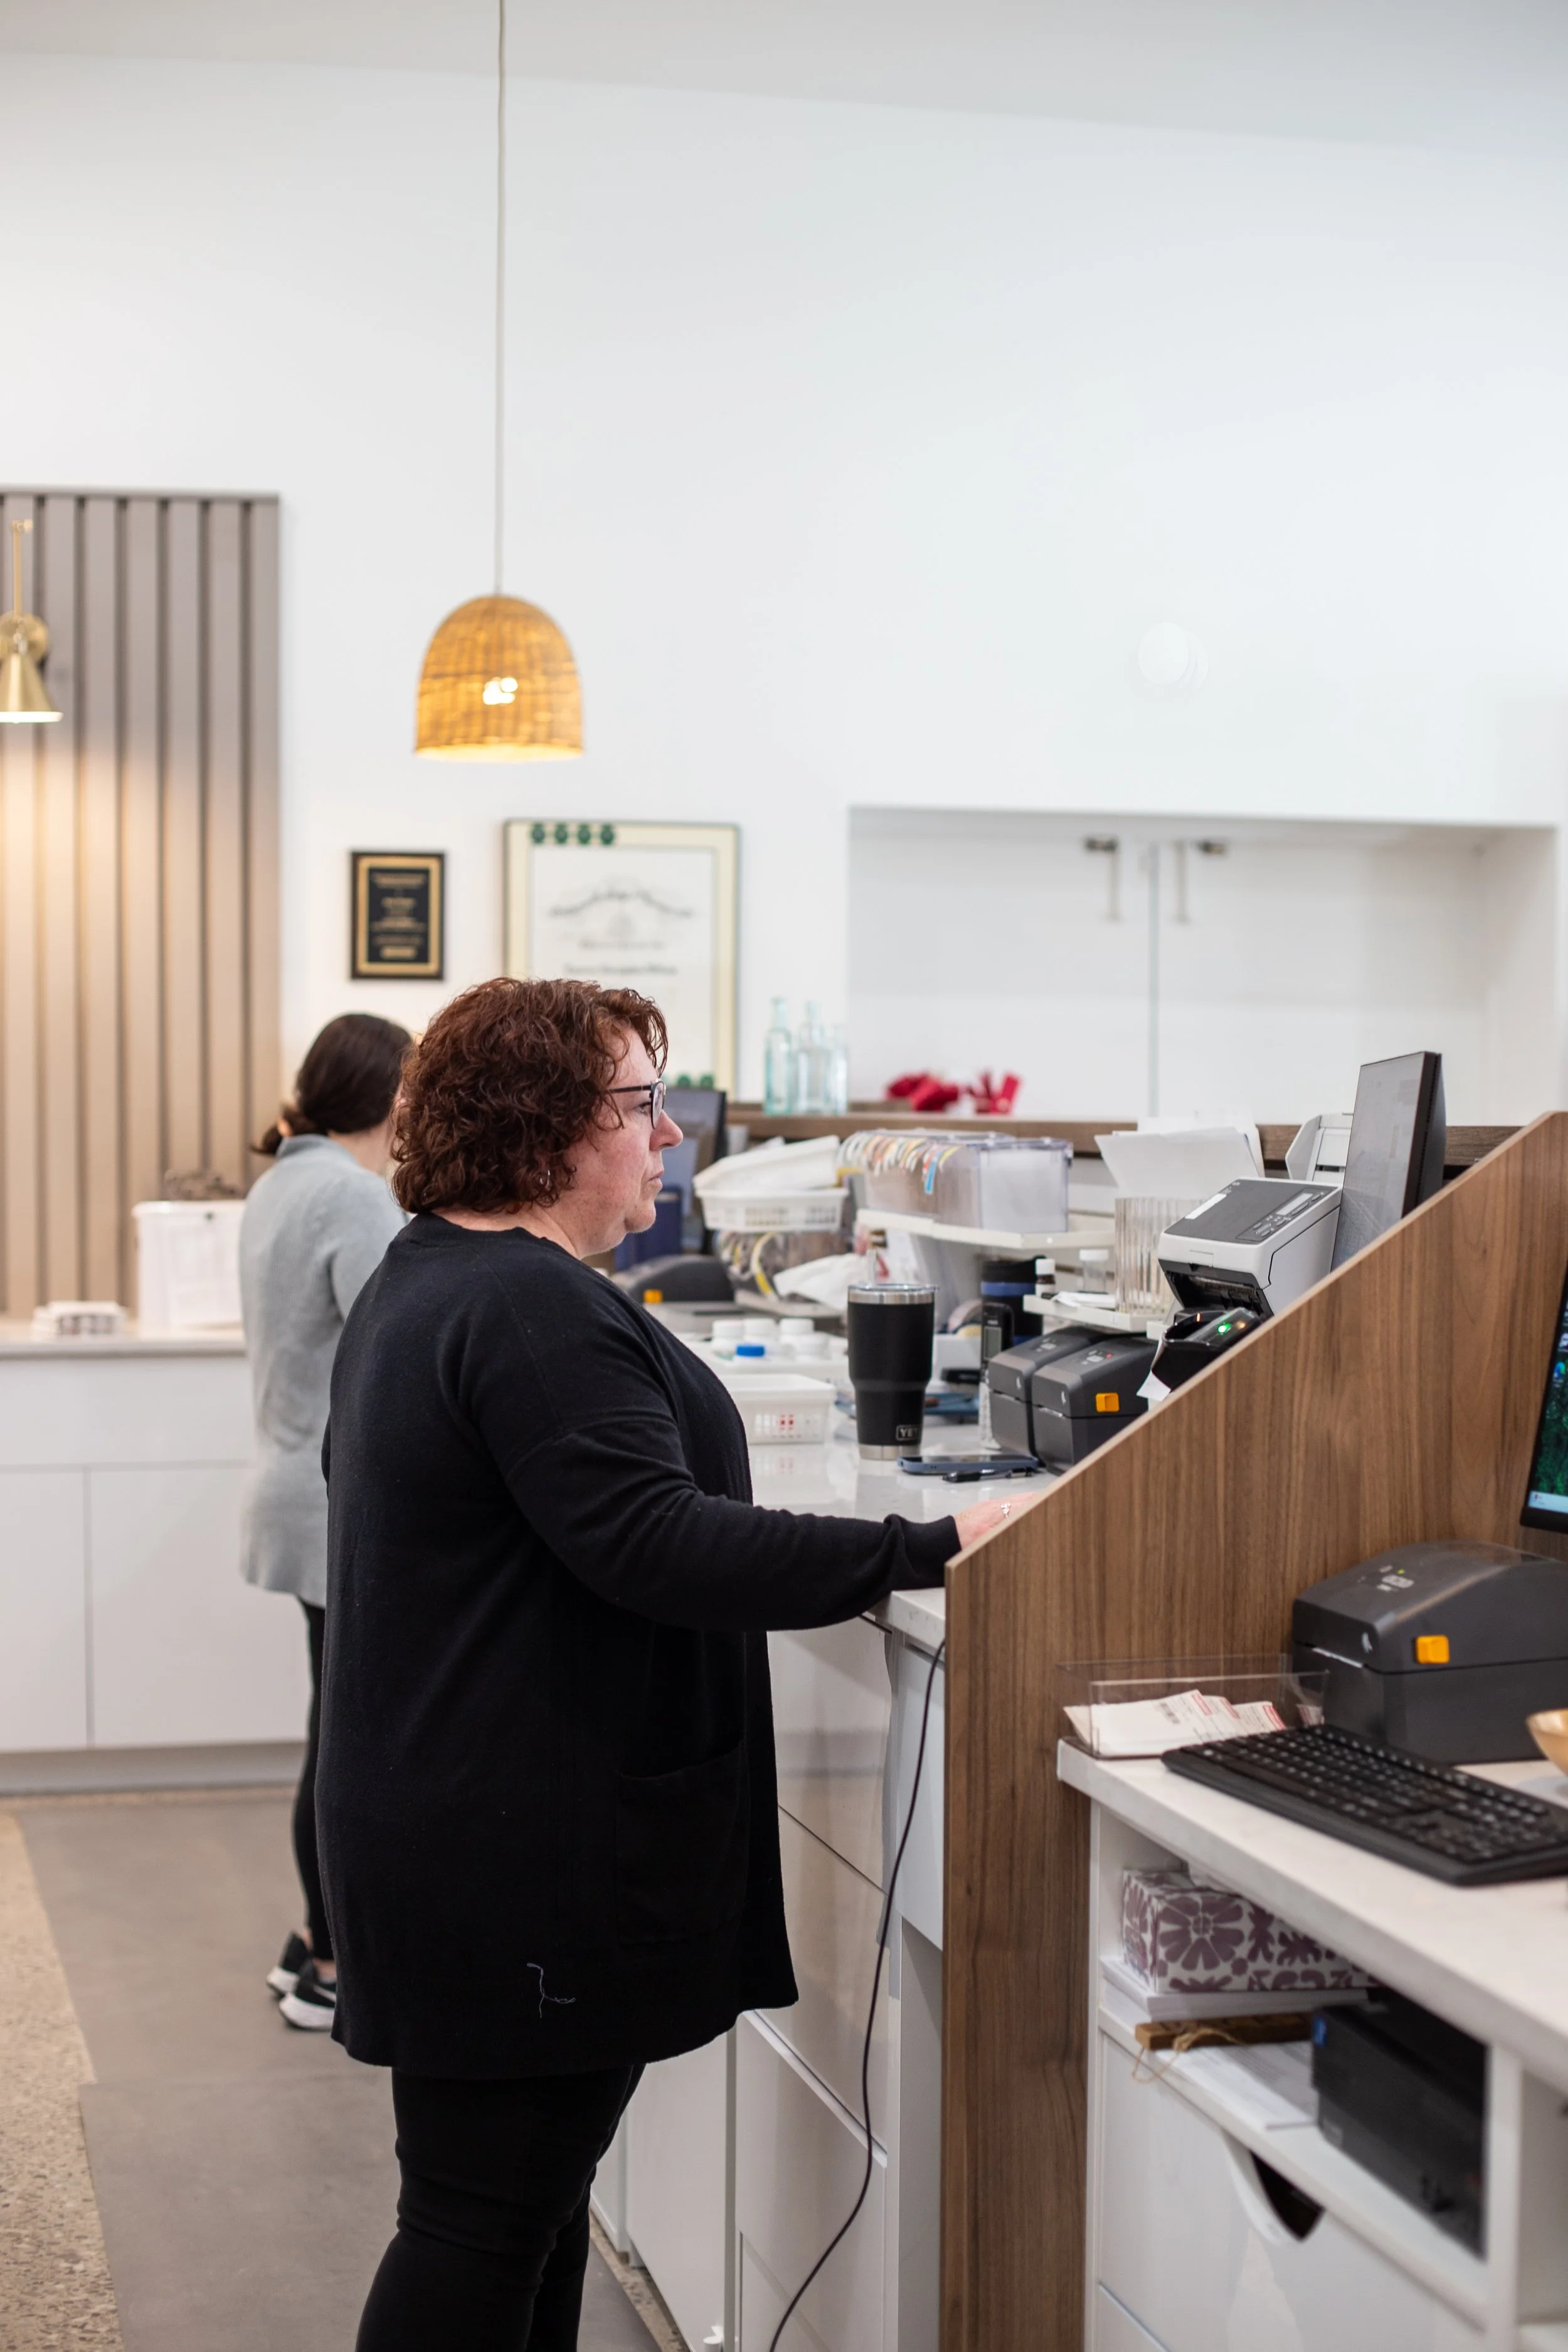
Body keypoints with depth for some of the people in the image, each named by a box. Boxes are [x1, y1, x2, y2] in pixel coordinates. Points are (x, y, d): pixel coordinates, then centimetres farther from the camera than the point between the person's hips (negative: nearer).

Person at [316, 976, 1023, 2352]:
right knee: (488, 2216, -1)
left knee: (532, 2189, 19)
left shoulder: (426, 1281, 14)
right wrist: (930, 1552, -27)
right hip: (521, 1857, -11)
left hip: (449, 1813, 11)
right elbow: (660, 1544, -28)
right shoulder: (534, 1312, -20)